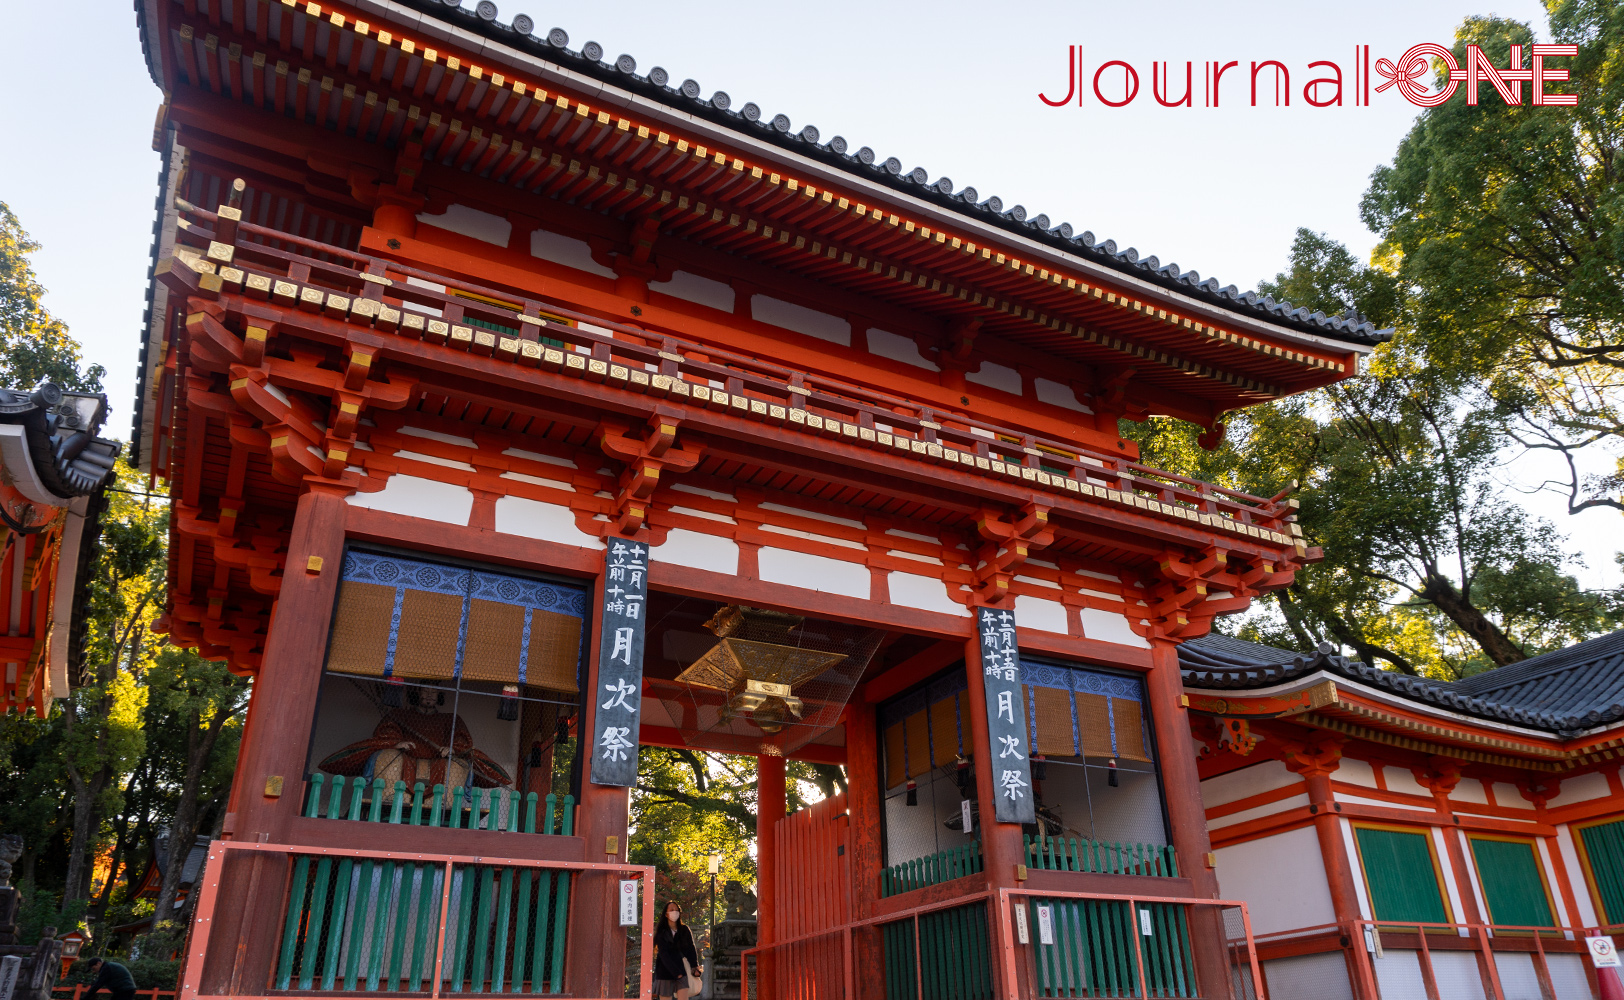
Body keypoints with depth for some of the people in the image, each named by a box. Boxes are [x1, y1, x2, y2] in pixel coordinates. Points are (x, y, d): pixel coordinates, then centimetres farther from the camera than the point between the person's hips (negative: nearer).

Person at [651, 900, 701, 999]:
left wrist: (695, 966, -11)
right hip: (665, 972, -2)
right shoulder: (661, 933, -1)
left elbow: (690, 949, 3)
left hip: (681, 971, 2)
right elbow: (664, 955, -8)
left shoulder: (684, 930, 8)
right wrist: (676, 972, -16)